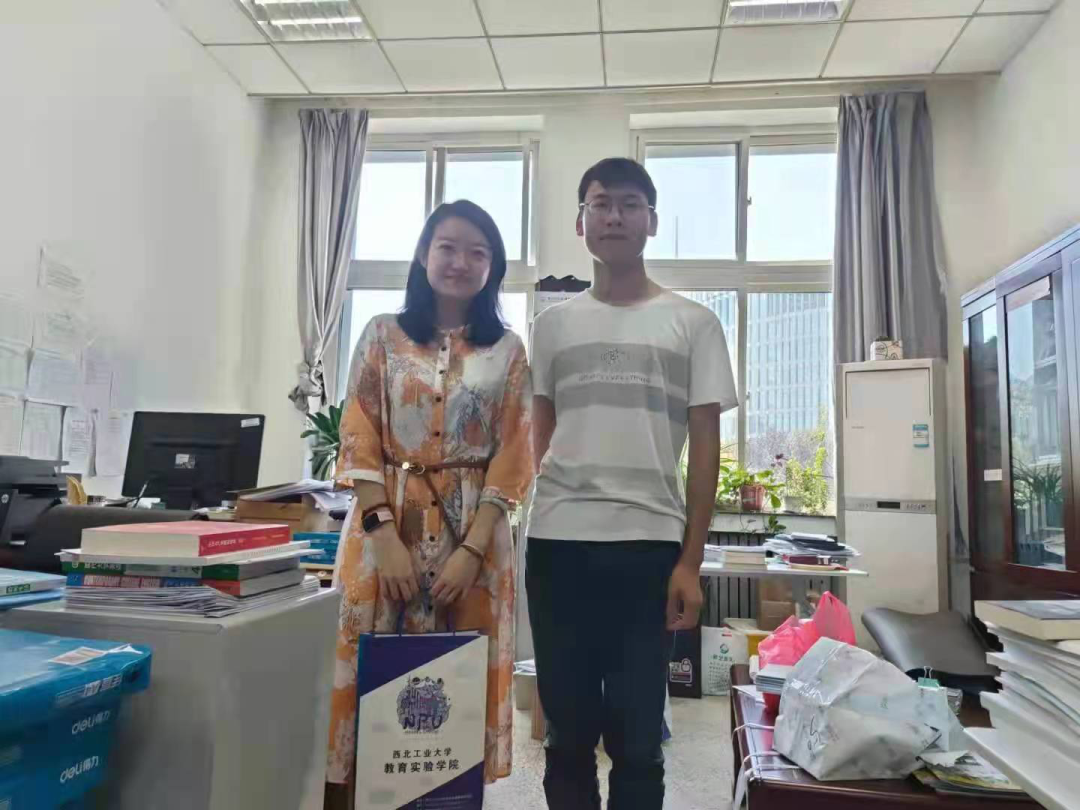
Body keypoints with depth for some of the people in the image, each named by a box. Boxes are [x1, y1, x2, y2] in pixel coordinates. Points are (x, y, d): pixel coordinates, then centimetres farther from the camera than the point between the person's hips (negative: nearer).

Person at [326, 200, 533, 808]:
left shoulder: (507, 350, 5)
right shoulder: (383, 335, 6)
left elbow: (513, 457, -1)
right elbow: (359, 440, 0)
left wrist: (472, 549, -11)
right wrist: (384, 534, -10)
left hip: (474, 530, 0)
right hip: (387, 525, 0)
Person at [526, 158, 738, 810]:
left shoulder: (692, 323, 6)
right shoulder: (553, 324, 12)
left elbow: (706, 446, 3)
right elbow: (535, 437, 12)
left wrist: (690, 561, -4)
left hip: (648, 545, -2)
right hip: (557, 543, 2)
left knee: (637, 738, 8)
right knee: (569, 731, 13)